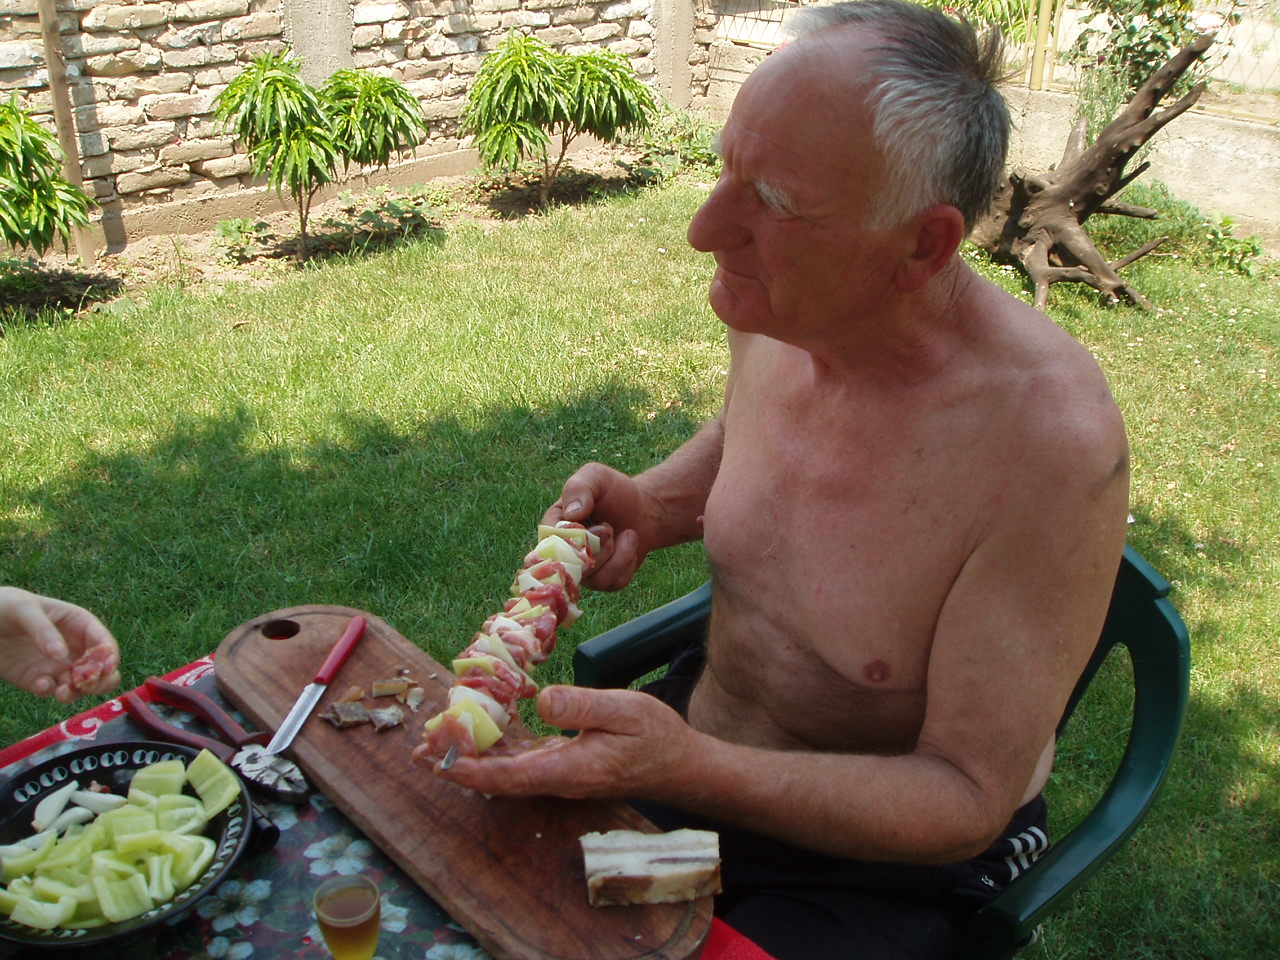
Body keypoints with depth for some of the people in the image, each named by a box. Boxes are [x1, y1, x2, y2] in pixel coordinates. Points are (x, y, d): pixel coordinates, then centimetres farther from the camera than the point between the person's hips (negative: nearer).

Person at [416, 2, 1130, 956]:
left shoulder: (1050, 440, -31)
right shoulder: (780, 312, -13)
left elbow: (968, 801, -23)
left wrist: (692, 770, -36)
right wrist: (653, 503, -9)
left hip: (891, 862, -5)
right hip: (701, 745, 6)